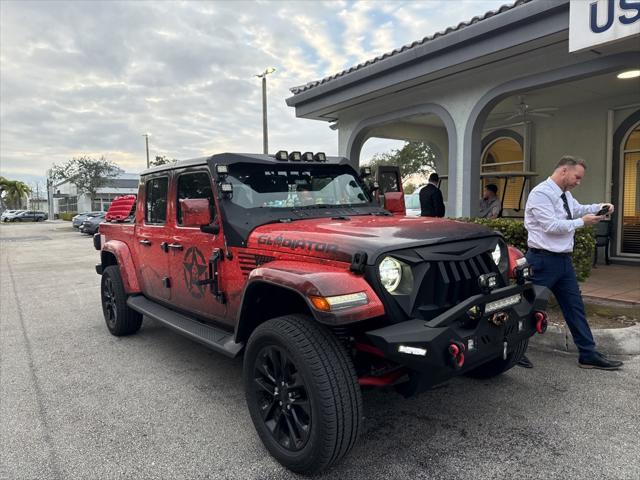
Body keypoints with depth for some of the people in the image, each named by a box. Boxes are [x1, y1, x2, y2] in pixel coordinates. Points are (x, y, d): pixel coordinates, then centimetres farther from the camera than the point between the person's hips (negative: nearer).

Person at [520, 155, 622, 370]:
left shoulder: (565, 194, 12)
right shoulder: (541, 193, -16)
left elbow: (577, 209, 30)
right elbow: (551, 226, -23)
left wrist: (598, 207, 12)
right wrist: (582, 222, -13)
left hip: (563, 260, 9)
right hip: (543, 260, -9)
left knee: (575, 306, 13)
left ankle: (588, 355, 23)